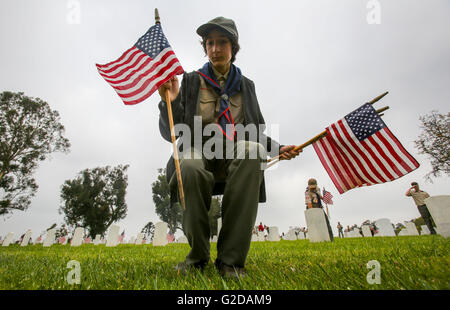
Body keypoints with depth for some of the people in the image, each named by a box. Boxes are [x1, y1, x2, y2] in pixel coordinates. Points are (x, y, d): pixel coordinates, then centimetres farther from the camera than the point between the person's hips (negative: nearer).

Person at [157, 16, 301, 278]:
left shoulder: (246, 85, 16)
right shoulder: (192, 81, 10)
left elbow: (257, 134, 17)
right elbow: (171, 133, 2)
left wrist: (277, 149, -1)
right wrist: (171, 101, -15)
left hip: (236, 156, 2)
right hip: (199, 151, -1)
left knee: (253, 149, -33)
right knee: (191, 167, -37)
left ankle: (231, 259, -26)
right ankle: (198, 255, -11)